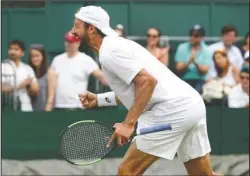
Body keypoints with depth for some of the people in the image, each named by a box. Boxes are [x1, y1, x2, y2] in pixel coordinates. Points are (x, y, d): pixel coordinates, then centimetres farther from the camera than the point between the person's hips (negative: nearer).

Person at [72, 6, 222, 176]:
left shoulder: (109, 52, -9)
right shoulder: (118, 44, 22)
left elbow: (148, 81, -20)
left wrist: (128, 123, -22)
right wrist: (98, 99, 24)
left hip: (172, 110, -10)